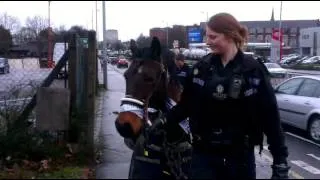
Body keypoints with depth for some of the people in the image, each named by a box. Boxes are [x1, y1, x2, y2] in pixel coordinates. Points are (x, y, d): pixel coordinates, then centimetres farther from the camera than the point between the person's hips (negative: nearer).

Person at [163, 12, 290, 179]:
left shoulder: (253, 70, -8)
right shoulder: (201, 68, -1)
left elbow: (270, 117, -7)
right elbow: (185, 106, 4)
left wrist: (280, 160, -8)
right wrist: (163, 123, -12)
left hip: (240, 155, -1)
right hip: (204, 153, 1)